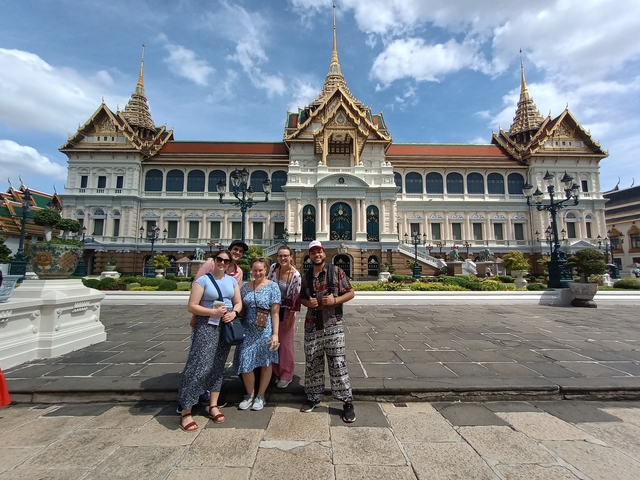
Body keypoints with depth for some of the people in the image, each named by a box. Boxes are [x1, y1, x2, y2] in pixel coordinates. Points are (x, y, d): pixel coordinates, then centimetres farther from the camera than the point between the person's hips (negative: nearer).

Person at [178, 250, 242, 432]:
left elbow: (238, 302, 11)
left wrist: (234, 313, -10)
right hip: (206, 326, -5)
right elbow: (192, 306, -12)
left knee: (218, 367, 13)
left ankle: (213, 405, 27)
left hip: (225, 327, 5)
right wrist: (214, 312, -22)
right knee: (199, 366, -7)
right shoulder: (203, 280, -8)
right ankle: (186, 412, 8)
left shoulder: (232, 281, 8)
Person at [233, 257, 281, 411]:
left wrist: (275, 334, -12)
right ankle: (249, 395, 29)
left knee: (265, 363, 9)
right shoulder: (245, 287, 6)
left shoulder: (272, 287, -6)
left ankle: (260, 396, 30)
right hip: (248, 330, 3)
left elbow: (275, 312, -8)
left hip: (265, 331, -3)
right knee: (245, 363, 5)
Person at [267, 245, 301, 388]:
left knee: (286, 343, 5)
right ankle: (275, 372, 34)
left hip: (287, 311, -4)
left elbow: (296, 297, -15)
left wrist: (290, 317, -12)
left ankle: (286, 375, 24)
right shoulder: (273, 267, -7)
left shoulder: (295, 275, -19)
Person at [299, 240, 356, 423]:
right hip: (312, 326, 4)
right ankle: (313, 398, 31)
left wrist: (335, 300, -17)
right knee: (312, 363, 13)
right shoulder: (306, 277, 9)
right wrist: (307, 302, -5)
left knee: (338, 364, 0)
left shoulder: (336, 271, -2)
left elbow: (350, 293, -1)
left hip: (333, 325, -3)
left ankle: (347, 402, 14)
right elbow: (301, 298, 18)